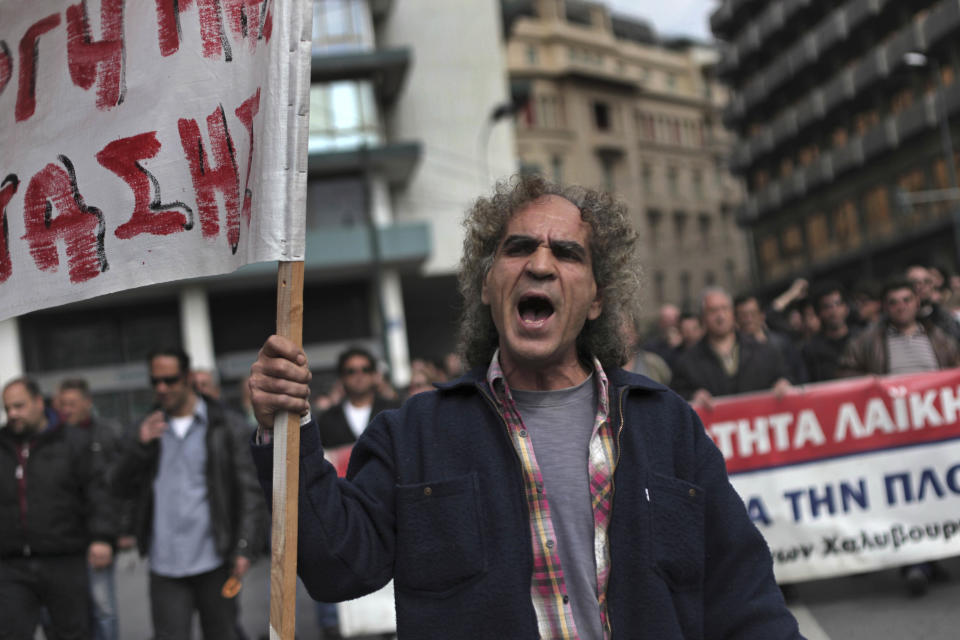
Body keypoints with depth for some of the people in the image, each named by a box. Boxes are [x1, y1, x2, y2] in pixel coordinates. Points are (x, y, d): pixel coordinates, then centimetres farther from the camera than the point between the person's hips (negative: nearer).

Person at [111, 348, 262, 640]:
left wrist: (244, 547, -10)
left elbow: (247, 490, -2)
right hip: (165, 564, 2)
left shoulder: (226, 426, 0)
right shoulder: (149, 428, 10)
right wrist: (139, 444, -11)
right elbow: (121, 486, 6)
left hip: (214, 560, -2)